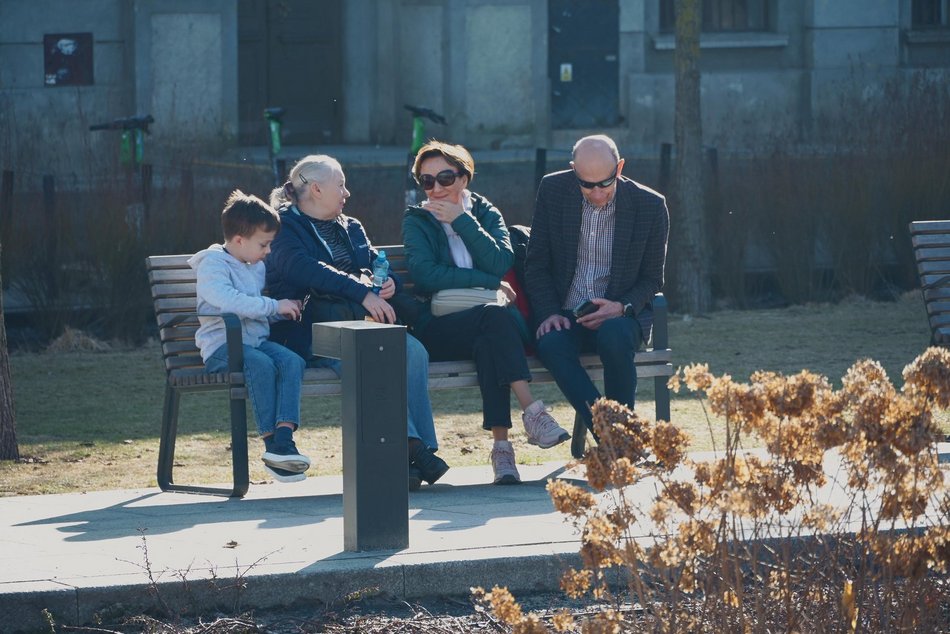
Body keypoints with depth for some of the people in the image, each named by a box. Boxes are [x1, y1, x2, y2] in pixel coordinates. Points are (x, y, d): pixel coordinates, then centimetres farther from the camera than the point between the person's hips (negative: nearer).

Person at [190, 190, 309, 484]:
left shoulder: (257, 267, 21)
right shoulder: (213, 264, -6)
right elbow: (229, 300, -25)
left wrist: (284, 310, 14)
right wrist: (275, 306, -22)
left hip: (257, 340, 7)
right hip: (220, 346, -7)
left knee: (292, 361, -23)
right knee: (261, 364, -35)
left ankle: (284, 437, -35)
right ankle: (271, 442, -31)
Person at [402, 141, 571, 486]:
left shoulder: (486, 213, 15)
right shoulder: (416, 221, 8)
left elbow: (501, 263, -4)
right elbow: (426, 275, -10)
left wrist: (462, 221, -7)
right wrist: (491, 283, -12)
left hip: (485, 327, 2)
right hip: (437, 330, -2)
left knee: (488, 344, -36)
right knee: (495, 316, -34)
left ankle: (501, 445, -43)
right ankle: (532, 413, -42)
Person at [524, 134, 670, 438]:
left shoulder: (650, 205, -3)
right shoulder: (553, 190, 0)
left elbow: (652, 279, 6)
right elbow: (536, 265, 6)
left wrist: (622, 307, -15)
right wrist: (549, 313, -10)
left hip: (620, 315, -1)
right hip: (565, 316, 1)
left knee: (614, 337, -38)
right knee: (551, 343, -34)